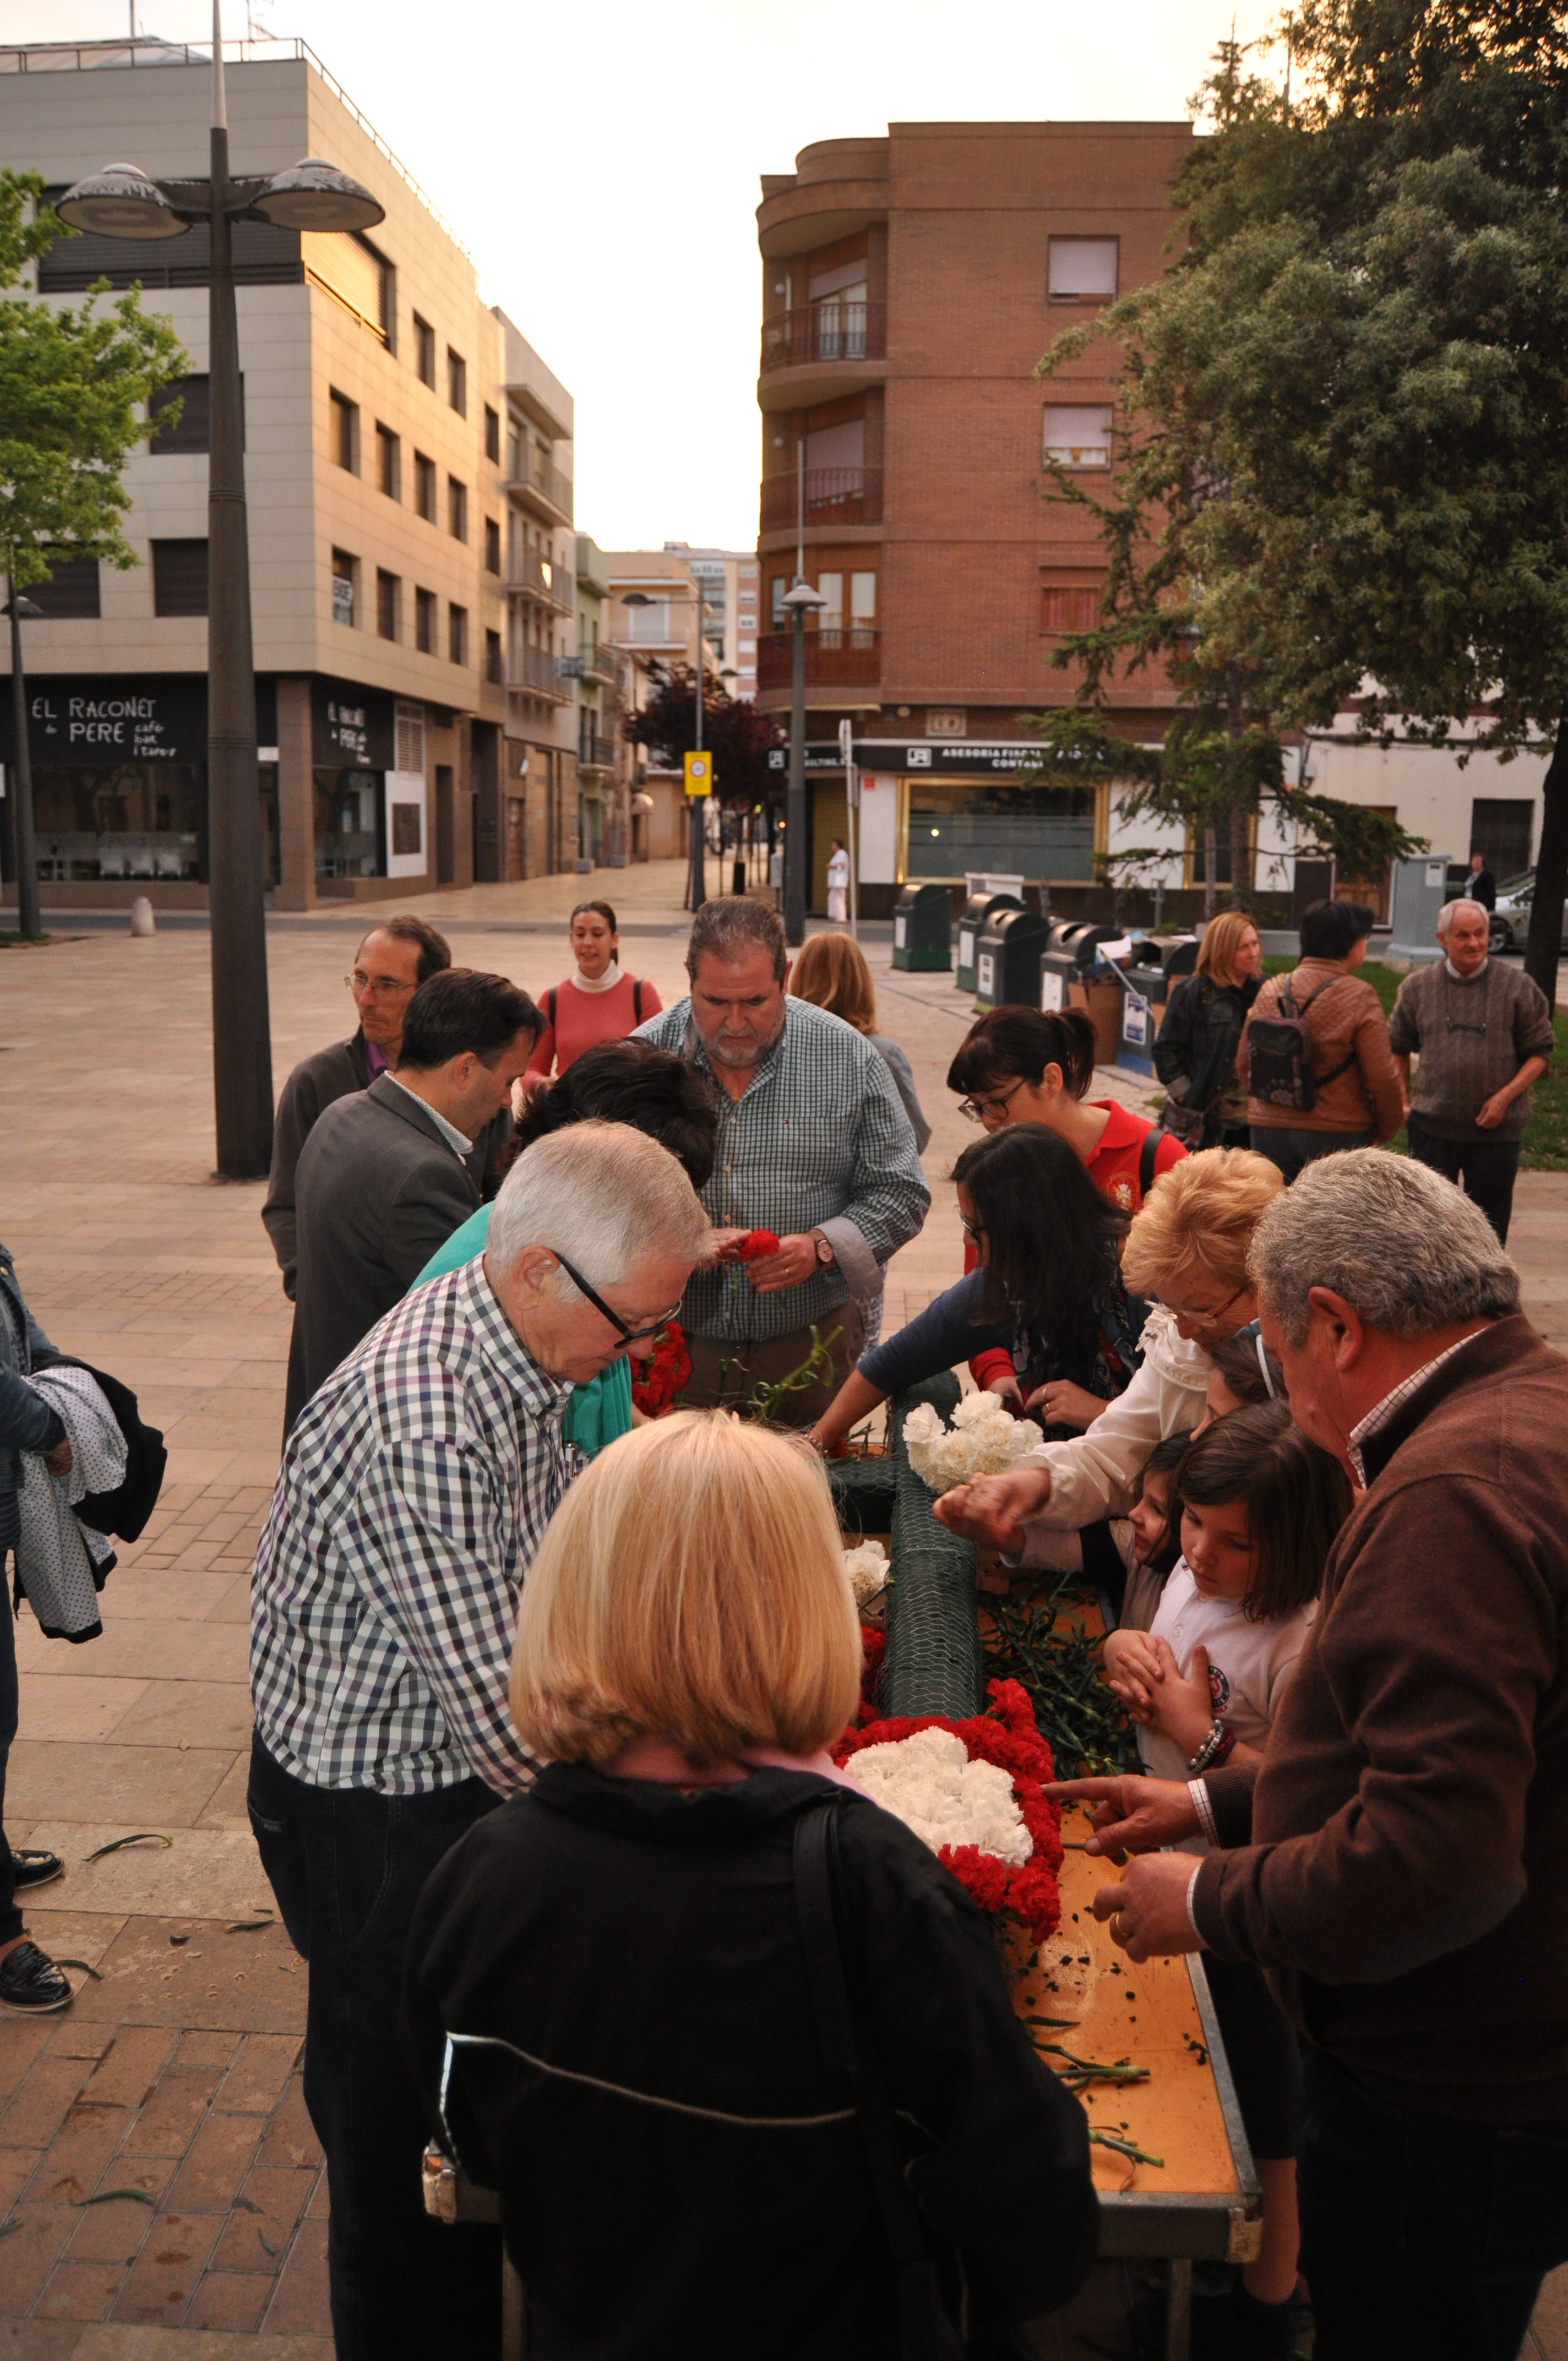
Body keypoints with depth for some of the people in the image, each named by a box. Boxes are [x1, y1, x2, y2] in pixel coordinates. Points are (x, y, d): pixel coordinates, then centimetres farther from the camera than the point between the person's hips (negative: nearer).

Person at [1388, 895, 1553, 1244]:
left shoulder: (1517, 987, -3)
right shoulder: (1418, 987, 3)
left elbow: (1540, 1052, 0)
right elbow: (1398, 1048, 14)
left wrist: (1505, 1096, -12)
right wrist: (1403, 1100, 5)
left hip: (1496, 1130, -1)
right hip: (1432, 1126, 1)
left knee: (1490, 1223, 7)